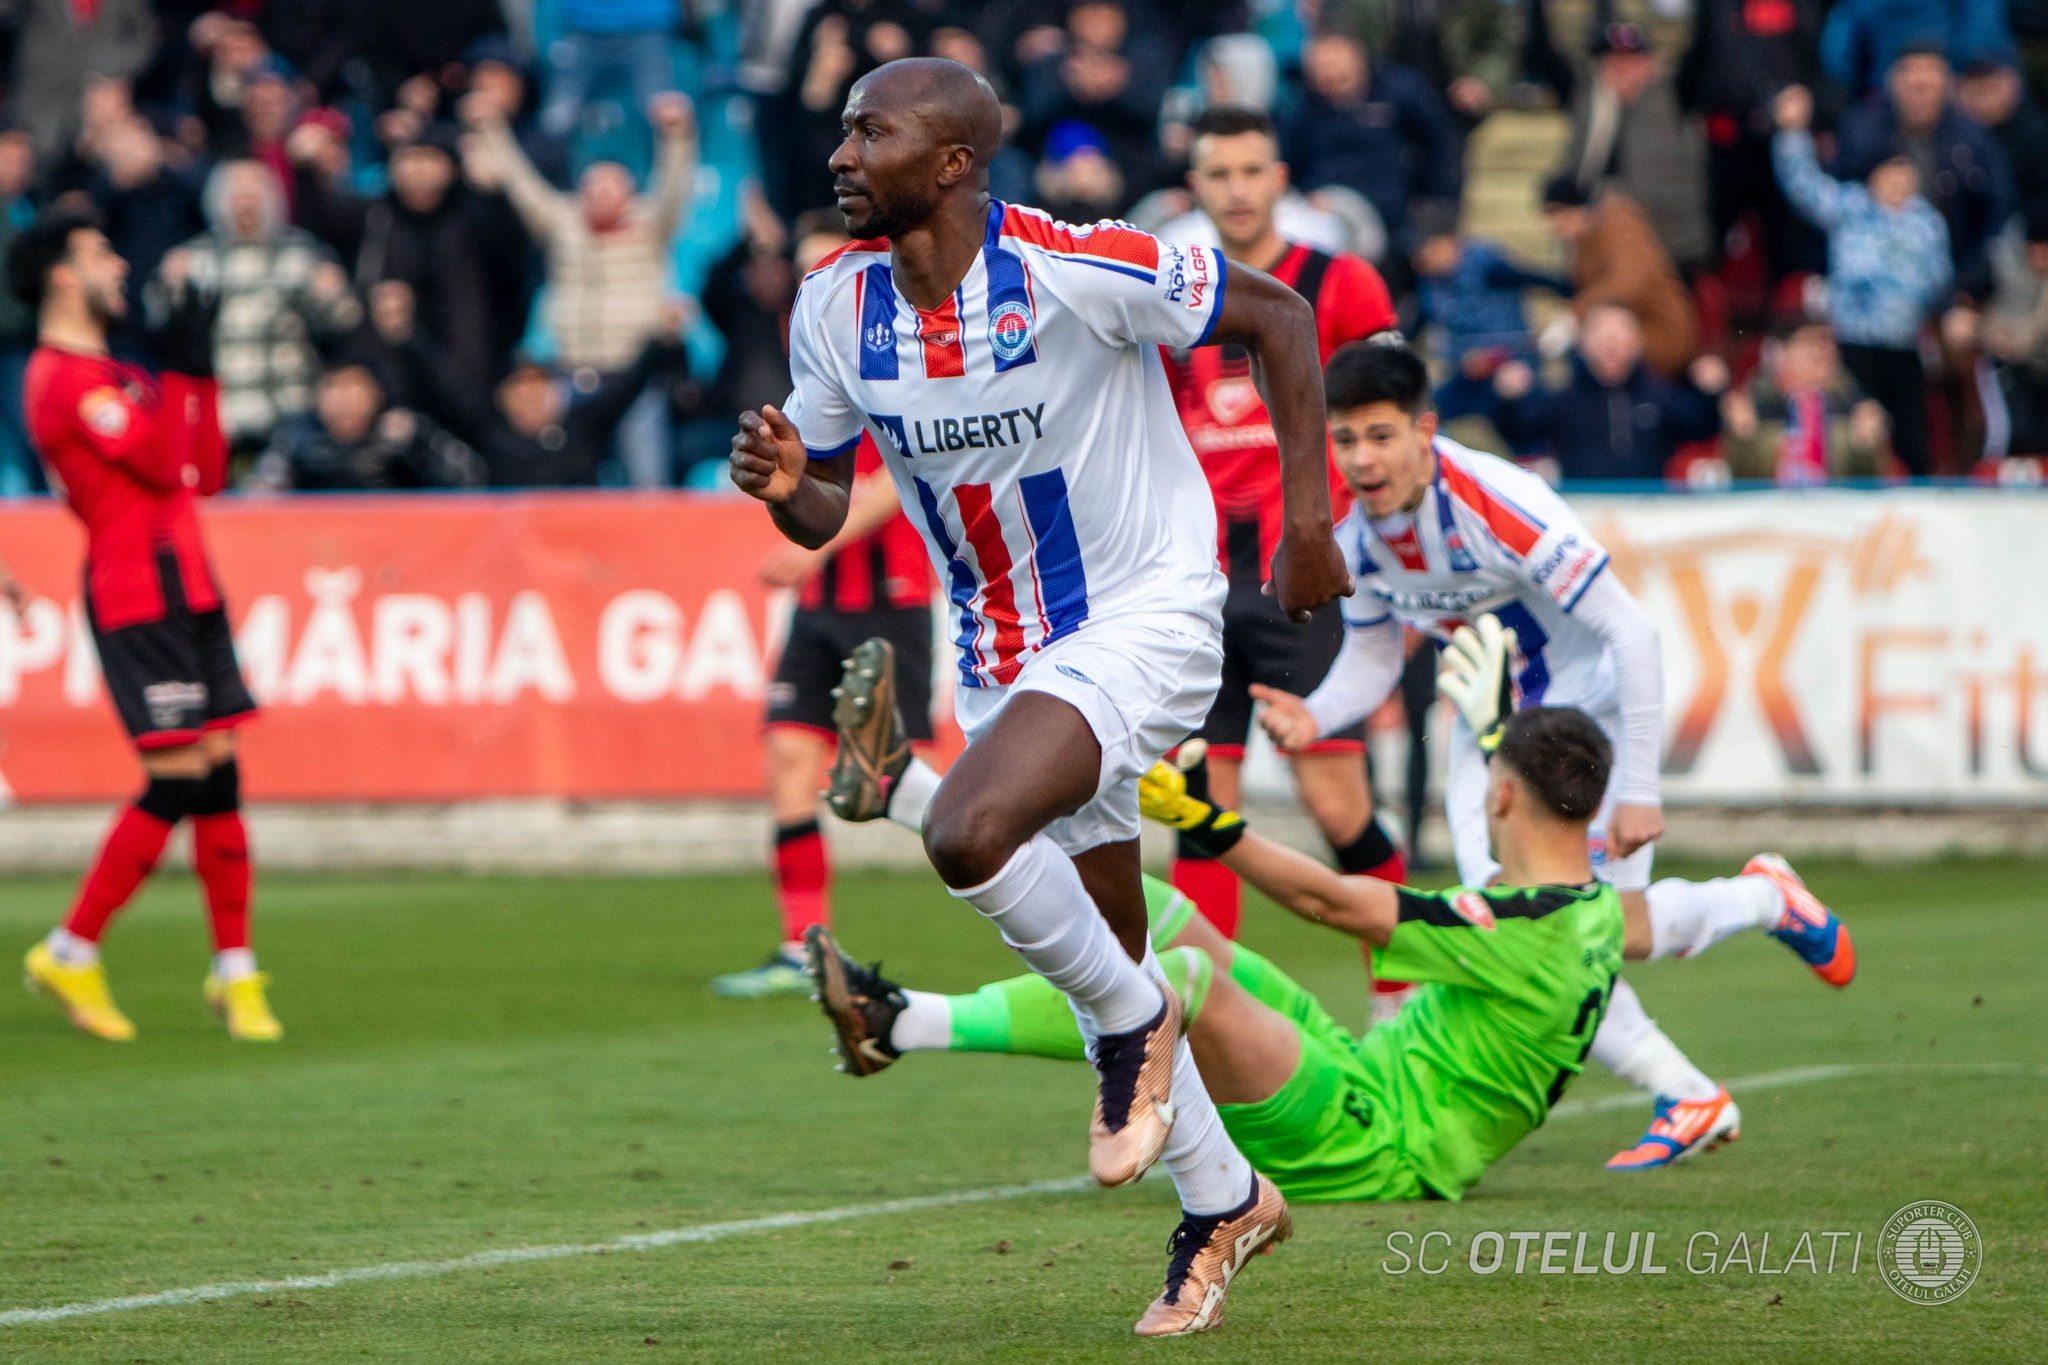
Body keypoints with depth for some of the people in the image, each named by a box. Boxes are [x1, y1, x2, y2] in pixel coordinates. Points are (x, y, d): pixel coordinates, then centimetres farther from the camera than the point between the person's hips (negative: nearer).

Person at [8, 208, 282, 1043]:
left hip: (186, 590, 9)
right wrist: (181, 370, -10)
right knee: (178, 780, -11)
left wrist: (199, 373, 13)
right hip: (135, 593, -9)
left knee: (219, 775, 6)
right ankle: (71, 954, 0)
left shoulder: (115, 374, 20)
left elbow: (204, 474, 19)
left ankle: (235, 972, 10)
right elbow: (162, 463, -16)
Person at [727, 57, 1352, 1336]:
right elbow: (823, 512, 7)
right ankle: (1224, 1199, 33)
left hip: (1144, 614, -7)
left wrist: (1308, 521, -11)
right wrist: (782, 485, -17)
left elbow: (1277, 314, -10)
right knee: (1102, 949, 13)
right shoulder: (836, 306, -4)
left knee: (971, 831, -30)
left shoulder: (1076, 268, -22)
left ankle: (1131, 1020, -3)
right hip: (1002, 650, 7)